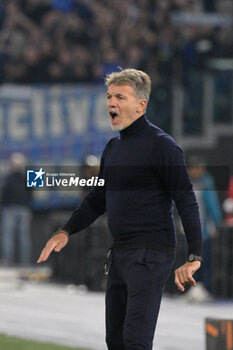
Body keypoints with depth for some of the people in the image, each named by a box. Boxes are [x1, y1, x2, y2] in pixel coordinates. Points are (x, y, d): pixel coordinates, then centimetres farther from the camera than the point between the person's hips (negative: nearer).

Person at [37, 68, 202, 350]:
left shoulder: (161, 145, -11)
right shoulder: (113, 148, 15)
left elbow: (187, 202, -14)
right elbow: (98, 199, 25)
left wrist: (194, 257, -21)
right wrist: (65, 231, 11)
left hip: (151, 254, -9)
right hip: (119, 253, 9)